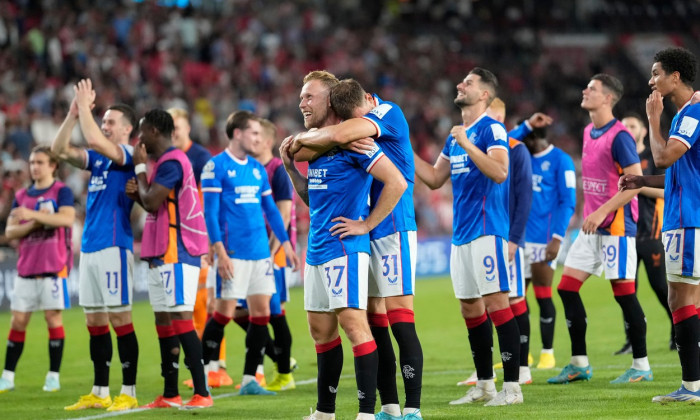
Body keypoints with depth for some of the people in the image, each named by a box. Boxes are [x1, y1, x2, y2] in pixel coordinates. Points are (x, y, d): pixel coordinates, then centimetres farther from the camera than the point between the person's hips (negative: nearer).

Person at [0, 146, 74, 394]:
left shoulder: (61, 191, -1)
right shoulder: (22, 196, 12)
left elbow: (67, 218, -20)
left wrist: (33, 214, -25)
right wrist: (33, 225, -12)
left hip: (53, 266, -4)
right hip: (26, 268, 4)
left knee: (53, 317, -4)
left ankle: (53, 376, 4)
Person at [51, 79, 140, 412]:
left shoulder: (127, 156, -7)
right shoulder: (97, 158, 15)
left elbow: (94, 140, -24)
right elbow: (60, 149, 9)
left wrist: (84, 106, -13)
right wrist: (73, 113, 0)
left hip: (114, 247, -8)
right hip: (90, 247, 8)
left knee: (119, 318, -6)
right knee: (95, 322, 9)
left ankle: (129, 393, -3)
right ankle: (99, 393, 14)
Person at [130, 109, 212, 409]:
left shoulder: (171, 162, -14)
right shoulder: (165, 161, 18)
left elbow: (152, 202, -19)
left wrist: (140, 167, -6)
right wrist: (137, 193, 7)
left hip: (176, 254, -11)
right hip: (161, 254, 11)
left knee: (180, 318, -13)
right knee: (163, 321, 11)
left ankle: (201, 393, -15)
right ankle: (170, 395, 15)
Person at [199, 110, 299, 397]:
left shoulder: (257, 169, 14)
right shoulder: (216, 166, -6)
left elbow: (270, 209, 20)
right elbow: (211, 212, -10)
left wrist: (286, 244, 15)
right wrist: (220, 252, -17)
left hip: (260, 252, 7)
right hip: (234, 252, -7)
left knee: (261, 313, 3)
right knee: (224, 311, -6)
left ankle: (248, 380, 9)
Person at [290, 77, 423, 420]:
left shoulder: (389, 113, -14)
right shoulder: (354, 122, 9)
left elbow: (340, 135, -27)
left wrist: (302, 139, -13)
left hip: (393, 229, -8)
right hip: (364, 233, 8)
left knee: (400, 320, -10)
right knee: (373, 321, 8)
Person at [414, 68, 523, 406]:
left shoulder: (491, 130, -8)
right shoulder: (454, 135, 17)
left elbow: (499, 172, -22)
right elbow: (435, 178, 21)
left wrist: (467, 144, -25)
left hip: (486, 229, -9)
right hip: (461, 233, 9)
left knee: (496, 302, -10)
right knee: (470, 308, 10)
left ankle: (512, 386, -8)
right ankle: (484, 385, 18)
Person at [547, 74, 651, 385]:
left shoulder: (619, 137, -14)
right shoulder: (588, 133, 12)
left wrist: (601, 212, -22)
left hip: (616, 225, -9)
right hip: (592, 226, 9)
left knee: (624, 292, -6)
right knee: (567, 287, 5)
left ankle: (641, 366, 3)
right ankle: (579, 363, 12)